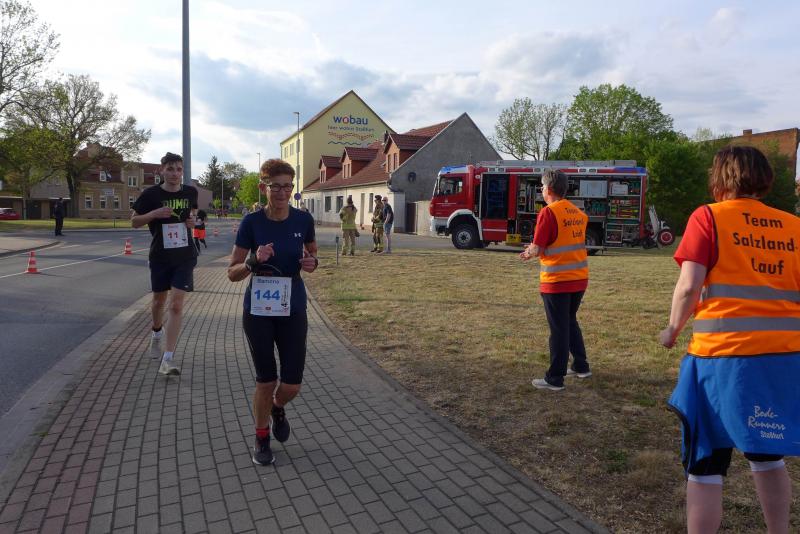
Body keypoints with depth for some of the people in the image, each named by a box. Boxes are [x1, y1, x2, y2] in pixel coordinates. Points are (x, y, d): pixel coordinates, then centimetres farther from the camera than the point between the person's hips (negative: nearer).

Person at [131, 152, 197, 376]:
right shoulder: (151, 194, -7)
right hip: (160, 256, 0)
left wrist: (192, 221, -3)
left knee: (176, 305, -9)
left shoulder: (190, 192, 0)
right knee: (159, 301, 17)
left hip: (185, 256, 0)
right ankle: (156, 334, 51)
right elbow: (134, 222, 0)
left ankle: (167, 360, -8)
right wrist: (154, 213, -19)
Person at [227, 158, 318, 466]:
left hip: (293, 310, 2)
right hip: (258, 311, -1)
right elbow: (233, 273, -6)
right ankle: (261, 438, 30)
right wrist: (254, 261, -26)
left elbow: (312, 253, 14)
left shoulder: (303, 220, -5)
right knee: (266, 380, 6)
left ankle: (277, 408, 38)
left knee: (292, 384, 2)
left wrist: (312, 262, -9)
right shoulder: (251, 223, -10)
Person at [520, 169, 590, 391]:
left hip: (556, 281, -7)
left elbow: (537, 250, -16)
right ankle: (581, 366, 31)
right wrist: (535, 251, 18)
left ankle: (555, 379, 9)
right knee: (570, 322, 23)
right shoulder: (578, 213, 8)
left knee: (559, 329, 0)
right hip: (579, 279, 7)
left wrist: (528, 253, 6)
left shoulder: (548, 212, -14)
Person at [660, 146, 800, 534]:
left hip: (723, 355, -5)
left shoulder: (709, 217, -5)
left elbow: (689, 286, -12)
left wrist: (672, 329, 3)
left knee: (705, 465, 6)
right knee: (767, 455, 24)